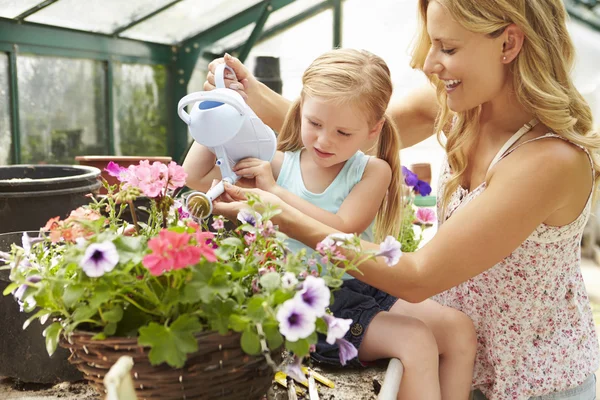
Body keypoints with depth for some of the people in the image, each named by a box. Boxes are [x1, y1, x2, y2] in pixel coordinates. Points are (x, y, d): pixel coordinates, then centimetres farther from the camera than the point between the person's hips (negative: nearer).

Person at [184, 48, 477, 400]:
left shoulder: (372, 171, -1)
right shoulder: (278, 166, 3)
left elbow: (342, 231, -18)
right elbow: (196, 176, 2)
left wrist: (274, 190, -20)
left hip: (364, 290, 2)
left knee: (458, 326, -14)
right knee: (416, 340, -21)